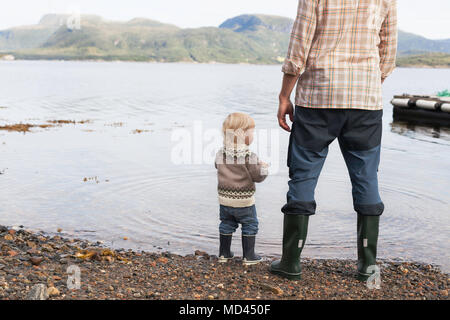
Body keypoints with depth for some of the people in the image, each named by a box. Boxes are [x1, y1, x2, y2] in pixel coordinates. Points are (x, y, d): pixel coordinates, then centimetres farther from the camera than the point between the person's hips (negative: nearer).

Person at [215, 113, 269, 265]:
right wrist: (263, 167, 5)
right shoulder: (249, 156, -21)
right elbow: (258, 177, -14)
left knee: (226, 225, 19)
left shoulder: (221, 154, -5)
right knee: (250, 226, 11)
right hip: (244, 201, -5)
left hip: (224, 199, 5)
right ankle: (249, 256, 15)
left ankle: (224, 253, 28)